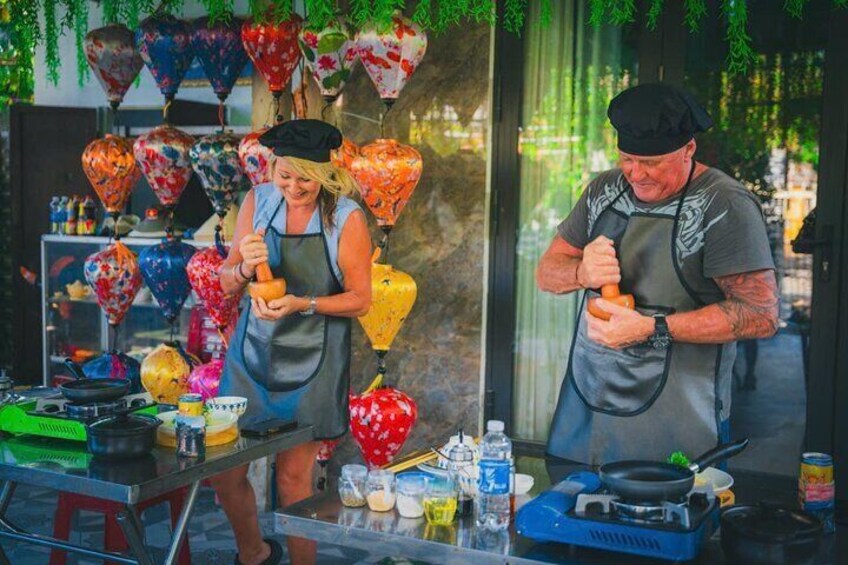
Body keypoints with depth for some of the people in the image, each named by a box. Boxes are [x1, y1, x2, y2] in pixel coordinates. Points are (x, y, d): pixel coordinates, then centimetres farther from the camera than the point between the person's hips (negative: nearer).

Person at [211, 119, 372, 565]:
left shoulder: (346, 218, -10)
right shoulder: (258, 201, 0)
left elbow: (360, 299, -6)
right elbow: (227, 282, 6)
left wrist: (303, 304, -20)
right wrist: (245, 267, -17)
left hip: (311, 360, -3)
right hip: (253, 348, 3)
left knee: (293, 475, 2)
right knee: (223, 468, 4)